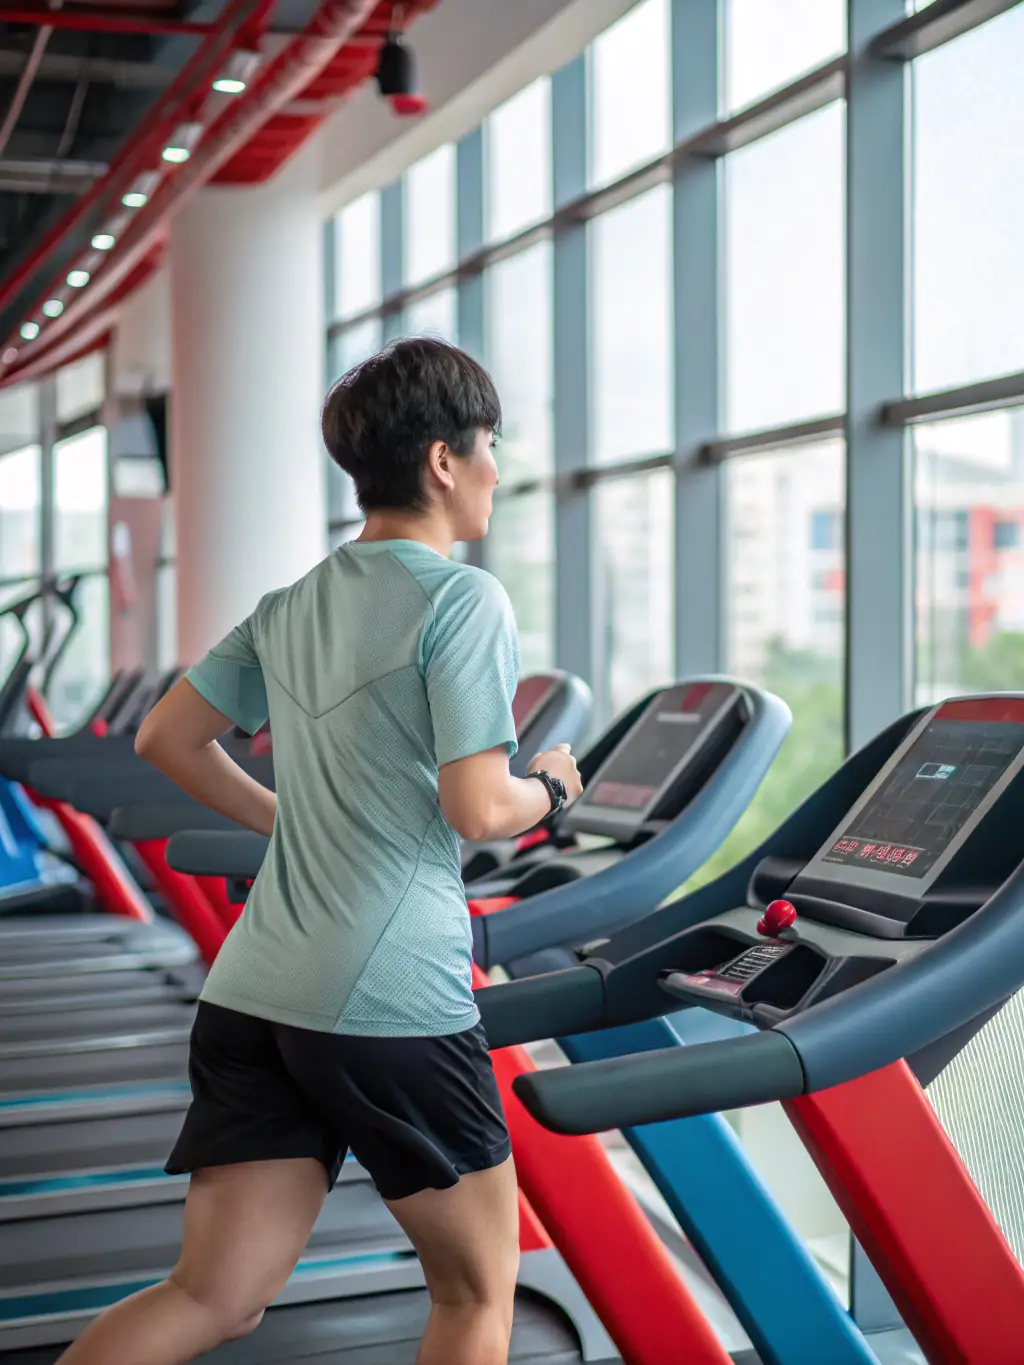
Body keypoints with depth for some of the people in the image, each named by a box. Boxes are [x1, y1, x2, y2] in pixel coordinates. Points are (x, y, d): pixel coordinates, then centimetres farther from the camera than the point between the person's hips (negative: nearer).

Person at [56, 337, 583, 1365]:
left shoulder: (290, 609, 14)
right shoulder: (462, 600, -9)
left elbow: (166, 740, 19)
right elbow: (477, 809, -14)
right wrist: (550, 786, 6)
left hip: (254, 994, 7)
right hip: (393, 1002, -7)